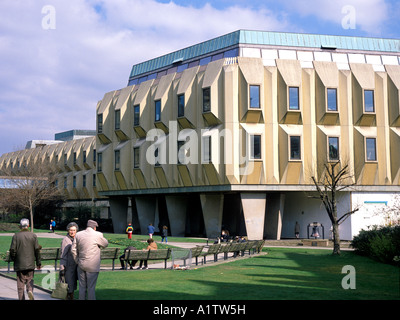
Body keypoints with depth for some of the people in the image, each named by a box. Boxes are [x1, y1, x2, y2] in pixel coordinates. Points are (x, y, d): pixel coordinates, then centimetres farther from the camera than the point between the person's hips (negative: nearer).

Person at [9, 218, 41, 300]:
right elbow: (37, 250, -1)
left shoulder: (16, 236, -3)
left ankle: (21, 298, 5)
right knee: (30, 279, 10)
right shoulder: (33, 235, 1)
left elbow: (12, 250, -7)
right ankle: (30, 290, -16)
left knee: (20, 282, 7)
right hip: (30, 263, 1)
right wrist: (38, 262, 5)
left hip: (19, 263, -1)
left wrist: (13, 259, 11)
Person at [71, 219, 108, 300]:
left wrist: (77, 261, 14)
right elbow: (105, 244, 6)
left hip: (81, 265, 4)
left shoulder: (78, 235, 3)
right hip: (92, 266, -4)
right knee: (91, 287, 2)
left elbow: (73, 250, 6)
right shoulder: (97, 235, -10)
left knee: (82, 287, 12)